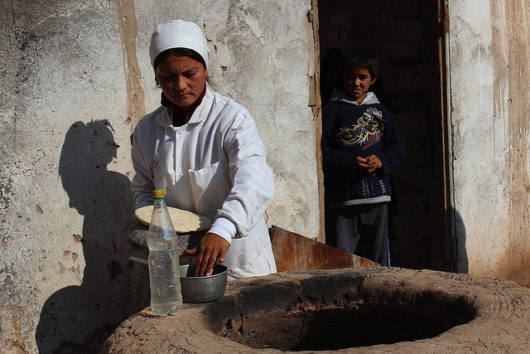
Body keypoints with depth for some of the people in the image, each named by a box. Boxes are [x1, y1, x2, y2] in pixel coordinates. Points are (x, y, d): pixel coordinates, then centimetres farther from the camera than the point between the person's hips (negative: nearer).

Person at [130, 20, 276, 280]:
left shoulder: (232, 118, -13)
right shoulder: (146, 129, 4)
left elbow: (253, 180, -29)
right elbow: (144, 189, 15)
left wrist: (222, 229, -45)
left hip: (238, 257, -3)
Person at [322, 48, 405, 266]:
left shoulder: (380, 111, 14)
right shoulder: (333, 109, 2)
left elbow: (397, 145, 14)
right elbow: (322, 150, -4)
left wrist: (382, 160, -7)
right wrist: (350, 162, -18)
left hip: (377, 193, 4)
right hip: (342, 196, -3)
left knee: (377, 256, 10)